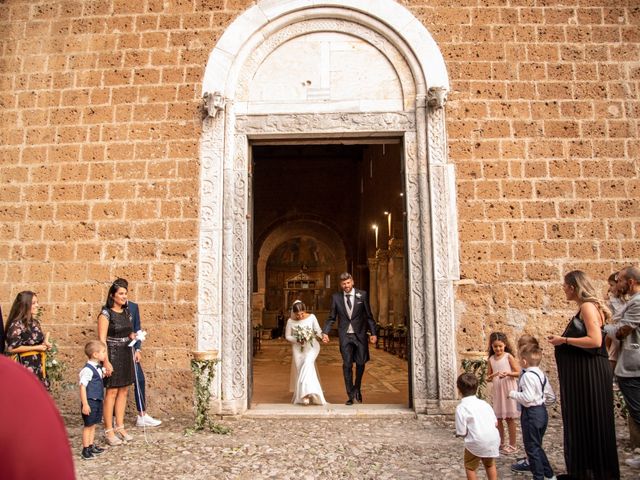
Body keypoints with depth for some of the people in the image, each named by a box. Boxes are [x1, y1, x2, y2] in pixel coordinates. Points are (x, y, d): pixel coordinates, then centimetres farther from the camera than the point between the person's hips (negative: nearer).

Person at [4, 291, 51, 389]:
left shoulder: (35, 322, 10)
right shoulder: (17, 324, -14)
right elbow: (11, 348, -19)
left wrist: (45, 344, 0)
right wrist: (36, 348, -14)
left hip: (38, 365, 8)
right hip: (25, 366, -8)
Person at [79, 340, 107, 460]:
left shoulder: (98, 367, 8)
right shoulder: (88, 369, -20)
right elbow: (82, 387, -22)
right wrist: (85, 404, -22)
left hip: (98, 401, 8)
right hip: (90, 402, -8)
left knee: (93, 425, 17)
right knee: (88, 425, 2)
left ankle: (91, 446, 28)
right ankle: (85, 450, 12)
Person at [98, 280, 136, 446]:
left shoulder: (126, 311, 10)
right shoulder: (106, 313, -10)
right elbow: (102, 339, -14)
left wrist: (133, 336, 3)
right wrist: (106, 361, -19)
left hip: (127, 354, 7)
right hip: (113, 354, -7)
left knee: (124, 390, 10)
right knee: (112, 392, -3)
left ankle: (120, 427, 20)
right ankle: (108, 431, 7)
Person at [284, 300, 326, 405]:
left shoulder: (311, 317, -7)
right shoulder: (290, 321, -6)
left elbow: (318, 330, -3)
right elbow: (287, 336, 2)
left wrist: (320, 336, -26)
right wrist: (297, 340, -15)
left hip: (311, 346, -2)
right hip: (298, 348, 2)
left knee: (307, 363, -23)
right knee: (300, 370, 1)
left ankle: (307, 393, -25)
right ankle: (301, 396, 11)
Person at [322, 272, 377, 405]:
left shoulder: (362, 295, 0)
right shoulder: (336, 297, 2)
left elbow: (369, 315, 3)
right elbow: (331, 318, 5)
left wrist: (373, 333, -2)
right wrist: (325, 332, -8)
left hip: (360, 334, 0)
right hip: (345, 336, 0)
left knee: (360, 363, 6)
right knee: (347, 365, 1)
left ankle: (357, 388, 32)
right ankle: (350, 396, 11)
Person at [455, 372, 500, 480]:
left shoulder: (461, 408, -9)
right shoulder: (484, 403, 9)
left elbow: (462, 432, -11)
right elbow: (495, 423, 10)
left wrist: (457, 433, 10)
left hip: (477, 442, -6)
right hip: (493, 439, 6)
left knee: (470, 467, 16)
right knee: (490, 465, 29)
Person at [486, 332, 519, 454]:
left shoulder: (508, 356, -7)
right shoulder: (491, 359, 5)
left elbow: (518, 373, -8)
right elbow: (488, 377, 8)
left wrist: (508, 373, -25)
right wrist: (492, 375, -13)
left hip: (509, 390, -4)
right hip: (497, 390, 4)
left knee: (509, 419, 3)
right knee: (498, 418, 9)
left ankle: (512, 445, 14)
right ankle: (501, 443, 24)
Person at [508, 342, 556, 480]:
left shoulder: (527, 375, -21)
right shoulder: (541, 374, 8)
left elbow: (527, 397, -29)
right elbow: (551, 397, 12)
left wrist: (513, 394, -15)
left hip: (531, 413, -10)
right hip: (542, 412, 10)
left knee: (532, 447, 3)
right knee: (537, 445, 22)